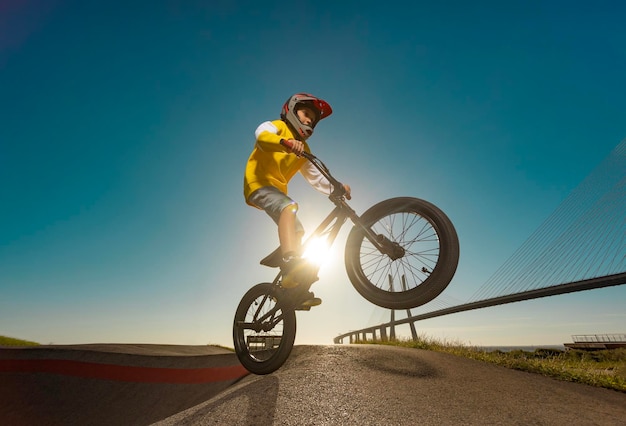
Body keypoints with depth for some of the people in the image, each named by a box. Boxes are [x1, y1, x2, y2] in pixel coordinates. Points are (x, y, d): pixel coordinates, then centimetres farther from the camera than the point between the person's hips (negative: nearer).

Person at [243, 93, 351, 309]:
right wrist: (284, 142, -45)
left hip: (276, 189, 8)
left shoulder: (303, 149, 20)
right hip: (259, 184, -7)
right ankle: (290, 262, -45)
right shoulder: (276, 126, 2)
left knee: (297, 233, -2)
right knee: (289, 206, -35)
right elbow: (261, 135, -24)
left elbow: (316, 178, 10)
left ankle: (296, 289, 2)